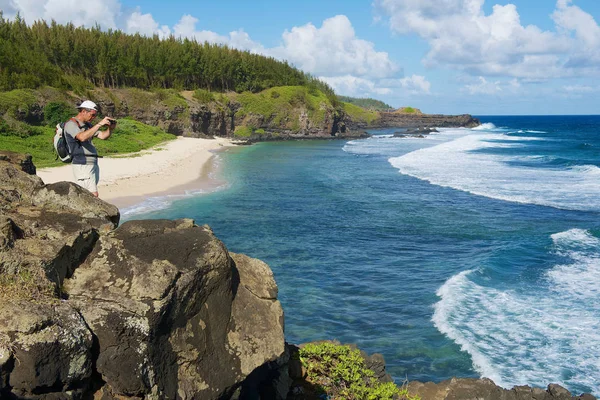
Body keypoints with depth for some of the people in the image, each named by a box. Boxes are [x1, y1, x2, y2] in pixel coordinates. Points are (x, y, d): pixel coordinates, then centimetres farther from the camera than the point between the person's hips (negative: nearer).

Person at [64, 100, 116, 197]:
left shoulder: (87, 125, 20)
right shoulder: (71, 124, -7)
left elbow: (103, 136, 16)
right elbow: (82, 137, -25)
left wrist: (111, 128, -4)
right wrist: (99, 124, -24)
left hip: (93, 164, 9)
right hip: (82, 165, -9)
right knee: (93, 195, -16)